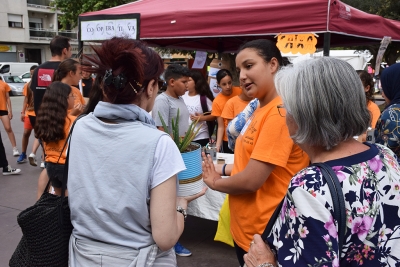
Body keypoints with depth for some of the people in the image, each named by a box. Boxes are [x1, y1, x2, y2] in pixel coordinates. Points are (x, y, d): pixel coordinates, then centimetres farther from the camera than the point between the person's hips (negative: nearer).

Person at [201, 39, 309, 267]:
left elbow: (251, 180, -25)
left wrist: (214, 182, -8)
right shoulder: (262, 109, 8)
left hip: (263, 237, -9)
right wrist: (224, 169, 4)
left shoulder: (280, 112, -23)